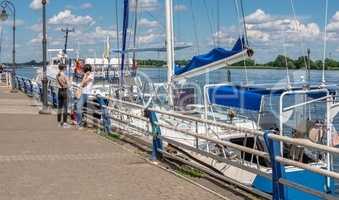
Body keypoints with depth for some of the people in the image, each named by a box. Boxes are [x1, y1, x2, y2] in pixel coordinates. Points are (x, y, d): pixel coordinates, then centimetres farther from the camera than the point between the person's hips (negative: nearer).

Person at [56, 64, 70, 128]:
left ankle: (59, 122, 20)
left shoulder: (57, 75, 5)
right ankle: (64, 123, -5)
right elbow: (68, 85, -14)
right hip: (64, 91, -7)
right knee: (65, 107, -3)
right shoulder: (64, 76, -16)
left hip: (59, 91, 7)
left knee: (59, 107, 13)